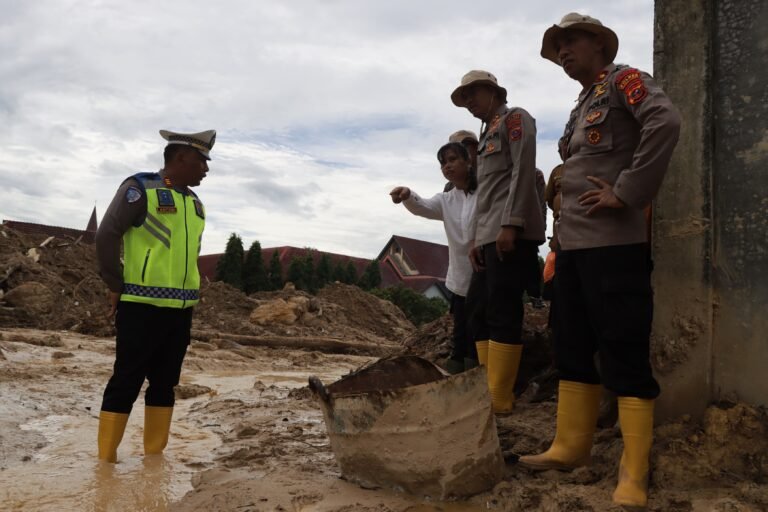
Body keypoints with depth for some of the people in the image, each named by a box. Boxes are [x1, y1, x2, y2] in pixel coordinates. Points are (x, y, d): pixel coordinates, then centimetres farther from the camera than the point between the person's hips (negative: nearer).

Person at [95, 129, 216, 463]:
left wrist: (188, 292, 15)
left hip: (181, 309, 7)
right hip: (142, 306, -7)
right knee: (127, 382, -1)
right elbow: (107, 236, -10)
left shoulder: (195, 203, 15)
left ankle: (154, 456, 22)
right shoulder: (140, 188, -7)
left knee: (165, 382, 12)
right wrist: (116, 287, -8)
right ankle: (106, 459, 9)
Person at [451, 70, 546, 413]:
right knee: (478, 313, 8)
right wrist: (476, 238, 16)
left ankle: (500, 399, -4)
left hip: (512, 235, -9)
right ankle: (490, 393, 15)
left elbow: (524, 172, -11)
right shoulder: (487, 134, 27)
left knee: (502, 315, -9)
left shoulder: (515, 118, 3)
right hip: (490, 239, 9)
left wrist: (510, 224, -20)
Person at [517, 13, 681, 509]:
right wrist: (559, 247, 17)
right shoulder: (581, 106, 22)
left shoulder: (624, 79, -1)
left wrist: (626, 195, -21)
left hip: (613, 243, -9)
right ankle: (571, 446, 24)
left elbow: (666, 122, -20)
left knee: (624, 353, -6)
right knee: (573, 349, 12)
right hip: (573, 244, 9)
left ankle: (634, 472, 2)